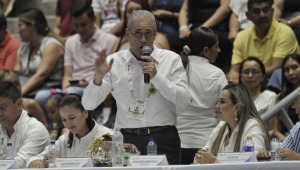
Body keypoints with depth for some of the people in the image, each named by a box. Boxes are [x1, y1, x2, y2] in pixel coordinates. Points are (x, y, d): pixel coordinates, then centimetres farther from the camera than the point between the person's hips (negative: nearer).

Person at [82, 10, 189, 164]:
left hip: (163, 140, 0)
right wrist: (98, 77, -16)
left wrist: (156, 76, -14)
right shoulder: (114, 62, 5)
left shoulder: (171, 60, 4)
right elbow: (88, 104, 2)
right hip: (127, 140, 1)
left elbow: (183, 101, -6)